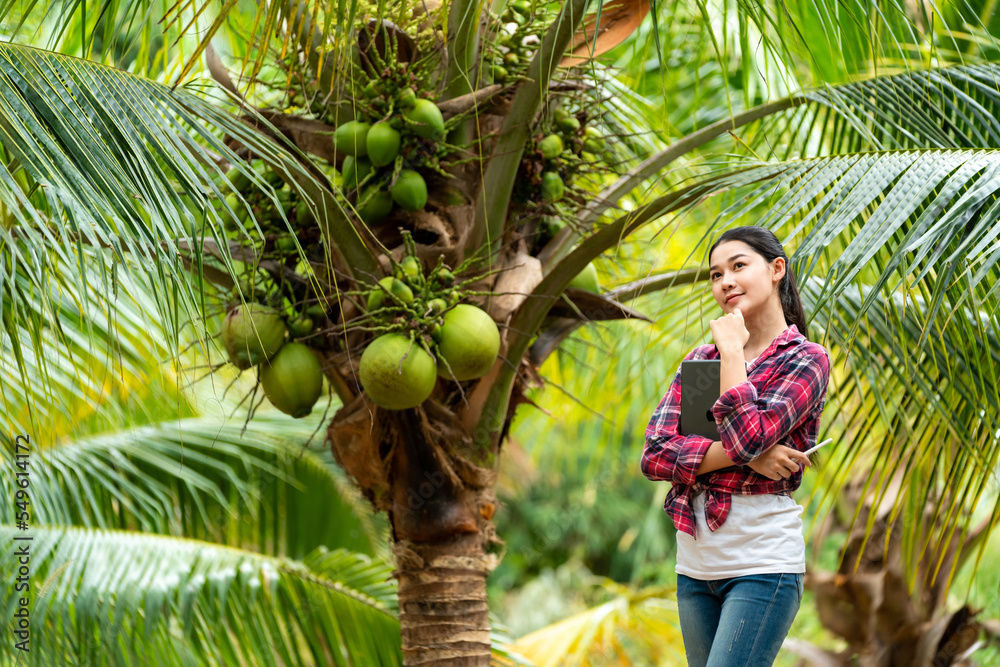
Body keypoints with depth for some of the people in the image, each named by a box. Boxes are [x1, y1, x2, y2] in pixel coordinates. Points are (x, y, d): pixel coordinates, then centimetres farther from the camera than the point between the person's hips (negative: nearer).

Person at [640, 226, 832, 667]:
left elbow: (746, 436, -19)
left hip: (763, 562, -6)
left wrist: (732, 348, -9)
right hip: (696, 562, 6)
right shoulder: (701, 358, 12)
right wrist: (748, 456, -13)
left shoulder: (806, 361, -2)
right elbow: (654, 456, -1)